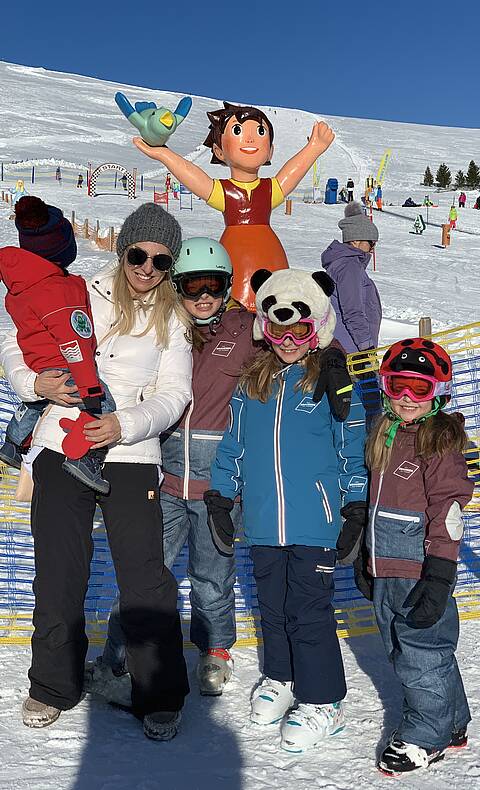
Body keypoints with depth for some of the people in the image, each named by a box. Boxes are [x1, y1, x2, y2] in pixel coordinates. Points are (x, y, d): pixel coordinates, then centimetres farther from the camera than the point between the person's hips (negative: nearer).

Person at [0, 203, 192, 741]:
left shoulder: (172, 317, 7)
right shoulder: (81, 293, 5)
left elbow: (174, 394, 0)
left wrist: (124, 425, -17)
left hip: (130, 455, -1)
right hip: (61, 449, 1)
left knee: (145, 578, -3)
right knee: (58, 573, 9)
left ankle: (160, 696, 17)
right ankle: (53, 686, 30)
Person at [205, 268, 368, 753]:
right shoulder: (252, 381, 6)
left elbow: (353, 447, -2)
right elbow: (234, 443, 12)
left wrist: (356, 507, -4)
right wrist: (220, 497, 12)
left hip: (314, 523, -4)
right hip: (263, 522, 5)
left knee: (310, 611, 3)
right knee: (272, 605, 19)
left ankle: (321, 702, 21)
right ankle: (280, 678, 40)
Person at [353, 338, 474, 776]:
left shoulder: (440, 443, -13)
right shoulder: (385, 435, 11)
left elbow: (448, 515, -17)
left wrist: (439, 578, -21)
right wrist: (365, 557, 22)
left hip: (418, 572, -8)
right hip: (385, 570, 9)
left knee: (422, 652, 5)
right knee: (403, 651, 19)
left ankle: (428, 735, 26)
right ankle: (451, 723, 37)